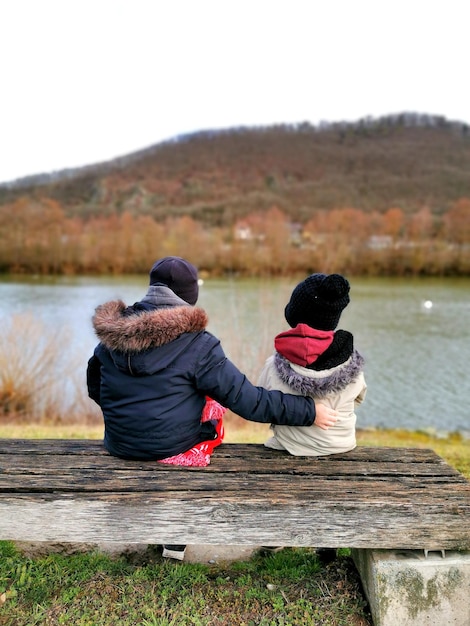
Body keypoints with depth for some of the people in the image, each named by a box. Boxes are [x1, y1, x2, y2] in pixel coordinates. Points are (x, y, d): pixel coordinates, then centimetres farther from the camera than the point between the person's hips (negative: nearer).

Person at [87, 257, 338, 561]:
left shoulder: (111, 334, -3)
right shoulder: (196, 344, -19)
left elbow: (95, 390, 10)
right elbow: (248, 400, -19)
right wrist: (310, 412, -11)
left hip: (119, 444, 5)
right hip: (174, 446, -5)